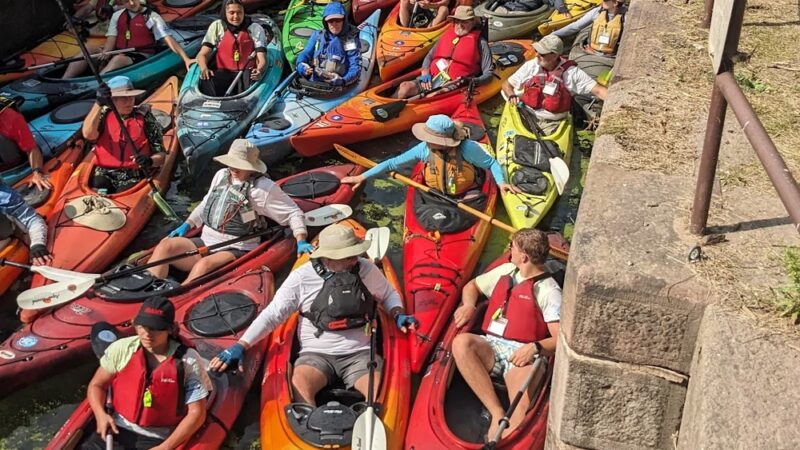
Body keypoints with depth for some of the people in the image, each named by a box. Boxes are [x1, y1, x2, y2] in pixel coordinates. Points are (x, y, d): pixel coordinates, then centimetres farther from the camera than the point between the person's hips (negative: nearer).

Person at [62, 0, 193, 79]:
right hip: (118, 54, 5)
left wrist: (186, 58, -24)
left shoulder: (152, 17, -4)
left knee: (119, 59, -36)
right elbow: (111, 39, 7)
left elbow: (169, 39, -11)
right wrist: (105, 52, -16)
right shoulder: (117, 15, 11)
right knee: (90, 49, -16)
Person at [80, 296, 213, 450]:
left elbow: (196, 413, -6)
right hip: (117, 430, 3)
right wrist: (100, 414, -7)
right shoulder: (121, 349, -1)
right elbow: (96, 385, 11)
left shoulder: (189, 362, -10)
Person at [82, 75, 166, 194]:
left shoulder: (145, 118, 4)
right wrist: (99, 104, -25)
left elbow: (161, 155, 3)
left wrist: (150, 161, -21)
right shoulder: (104, 115, 8)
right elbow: (88, 134, -16)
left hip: (134, 177, -1)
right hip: (104, 175, 1)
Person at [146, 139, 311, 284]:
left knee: (204, 265, -37)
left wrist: (301, 241, -18)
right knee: (164, 247, -15)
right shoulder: (221, 175, 11)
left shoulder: (264, 187, -8)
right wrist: (187, 225, 17)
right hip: (205, 242, 7)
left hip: (235, 250, -7)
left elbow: (293, 212, -6)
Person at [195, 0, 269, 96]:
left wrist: (259, 70, -27)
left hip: (247, 72, -1)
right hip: (223, 72, 1)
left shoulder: (255, 29, 7)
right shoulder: (217, 26, 9)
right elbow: (203, 54, 4)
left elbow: (262, 60, -1)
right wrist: (204, 68, -21)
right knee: (207, 81, -33)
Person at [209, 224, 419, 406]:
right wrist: (241, 345, -10)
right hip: (316, 354, -1)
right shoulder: (302, 276, -4)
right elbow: (272, 315, -1)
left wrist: (398, 314, 1)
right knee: (299, 387, -35)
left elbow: (388, 294, 22)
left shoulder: (367, 269, 3)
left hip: (359, 353, 1)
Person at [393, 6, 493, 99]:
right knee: (406, 86, -23)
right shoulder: (446, 34, 20)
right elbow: (429, 57, 23)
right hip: (430, 80, 5)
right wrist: (425, 74, 3)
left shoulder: (480, 43, 6)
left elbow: (488, 73, 2)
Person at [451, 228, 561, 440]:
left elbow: (561, 340, -6)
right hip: (490, 347, 5)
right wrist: (469, 305, 9)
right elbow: (472, 285, 32)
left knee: (522, 410, -34)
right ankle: (497, 413, -33)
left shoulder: (549, 291, 0)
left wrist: (535, 347, -26)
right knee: (461, 342, -30)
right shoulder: (505, 271, 18)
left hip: (522, 356, -5)